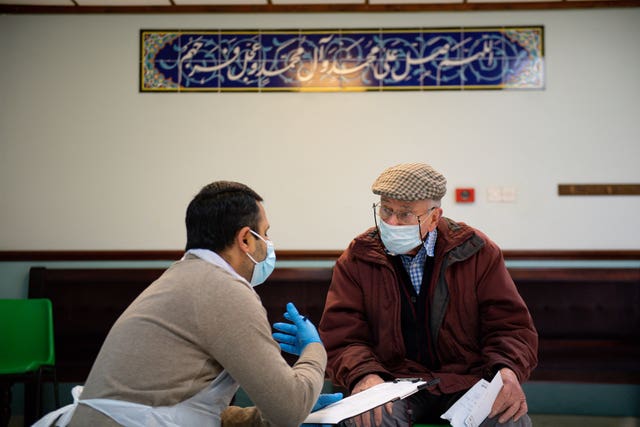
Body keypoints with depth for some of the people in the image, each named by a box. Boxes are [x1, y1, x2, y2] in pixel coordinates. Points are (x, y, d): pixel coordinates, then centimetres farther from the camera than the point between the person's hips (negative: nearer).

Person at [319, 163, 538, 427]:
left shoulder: (476, 252, 0)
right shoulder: (357, 259, -1)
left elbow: (511, 326, 1)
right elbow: (341, 336, -4)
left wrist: (507, 370, -22)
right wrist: (364, 375, -26)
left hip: (465, 382, 1)